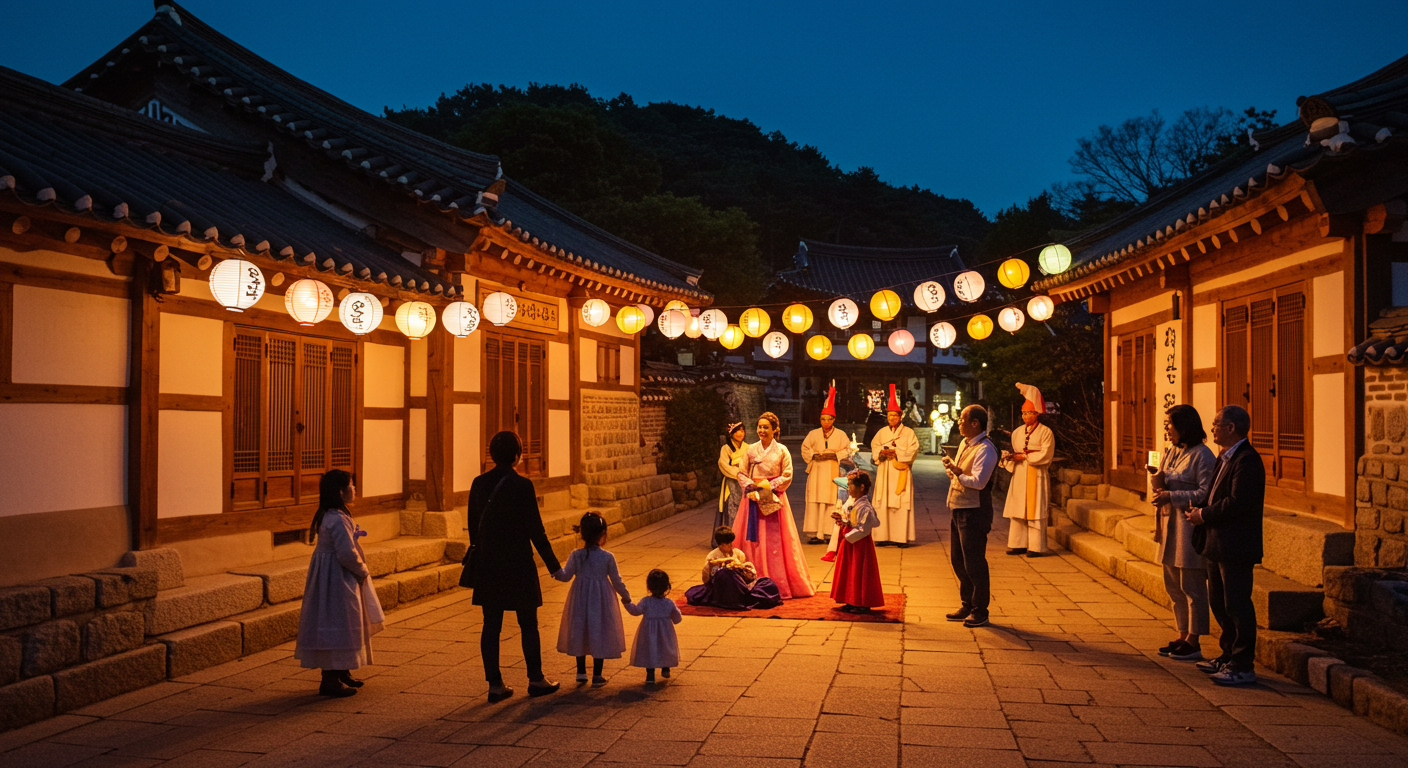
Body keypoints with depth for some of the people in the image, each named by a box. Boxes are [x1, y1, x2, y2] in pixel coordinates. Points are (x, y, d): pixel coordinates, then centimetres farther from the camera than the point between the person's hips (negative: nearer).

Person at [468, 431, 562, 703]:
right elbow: (536, 531, -12)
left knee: (491, 626, 8)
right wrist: (554, 566, -5)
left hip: (487, 566, 5)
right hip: (518, 565, -4)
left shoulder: (479, 484, 2)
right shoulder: (522, 486, -14)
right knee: (528, 624, 9)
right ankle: (536, 680, 18)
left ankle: (495, 684, 12)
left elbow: (473, 527, 9)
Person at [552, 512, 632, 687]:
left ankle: (581, 672, 24)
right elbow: (616, 581, -3)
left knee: (580, 632, 15)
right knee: (599, 633, 6)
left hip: (580, 599, 2)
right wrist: (625, 596, 11)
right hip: (601, 600, -2)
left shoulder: (576, 555, -9)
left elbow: (566, 575, -5)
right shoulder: (608, 557, -11)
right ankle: (597, 676, 9)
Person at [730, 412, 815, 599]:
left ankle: (778, 585, 3)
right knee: (751, 541, 0)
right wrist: (751, 486, -8)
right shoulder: (751, 450, 6)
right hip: (753, 499, 3)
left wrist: (768, 485, -10)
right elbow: (742, 473, 8)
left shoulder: (782, 450, 0)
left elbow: (787, 477, -2)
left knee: (775, 542, -3)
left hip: (773, 500, -2)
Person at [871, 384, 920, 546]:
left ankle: (902, 537, -5)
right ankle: (883, 536, 0)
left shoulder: (908, 432, 5)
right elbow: (874, 446, 9)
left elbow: (913, 449, -4)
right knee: (883, 504, -3)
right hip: (884, 472, 3)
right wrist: (882, 452, -12)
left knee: (902, 505, -7)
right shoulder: (882, 432, 16)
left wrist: (895, 451, -14)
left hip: (901, 471, -3)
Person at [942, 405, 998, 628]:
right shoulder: (964, 444, 15)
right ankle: (967, 605, 27)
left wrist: (958, 474, -16)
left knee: (974, 563, -2)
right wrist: (951, 467, 2)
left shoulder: (985, 449, -16)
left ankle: (980, 611, 8)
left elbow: (979, 481, -26)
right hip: (958, 510, 10)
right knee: (958, 560, 15)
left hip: (974, 512, -10)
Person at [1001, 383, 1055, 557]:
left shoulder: (1045, 432, -4)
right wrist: (1011, 457, -7)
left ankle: (1036, 547, -1)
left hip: (1036, 476, -6)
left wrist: (1025, 456, -12)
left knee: (1035, 511, -5)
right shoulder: (1018, 432, 14)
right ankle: (1018, 544, 10)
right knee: (1018, 510, 5)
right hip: (1019, 475, 6)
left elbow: (1046, 455, -11)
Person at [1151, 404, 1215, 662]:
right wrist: (1158, 483, -1)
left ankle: (1193, 643, 3)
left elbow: (1205, 493, -18)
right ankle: (1183, 636, 23)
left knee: (1191, 586, -3)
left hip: (1190, 525, -9)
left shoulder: (1202, 455, -11)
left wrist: (1172, 496, -21)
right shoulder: (1171, 452, 16)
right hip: (1169, 523, 9)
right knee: (1173, 585, 13)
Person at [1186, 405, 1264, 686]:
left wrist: (1204, 515, -15)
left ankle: (1243, 666, 2)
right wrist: (1200, 513, 3)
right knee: (1219, 602, 17)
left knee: (1237, 605, -5)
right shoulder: (1226, 458, 17)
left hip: (1236, 547, -11)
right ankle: (1229, 656, 28)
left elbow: (1237, 502, -24)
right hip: (1218, 545, 11)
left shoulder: (1247, 460, -17)